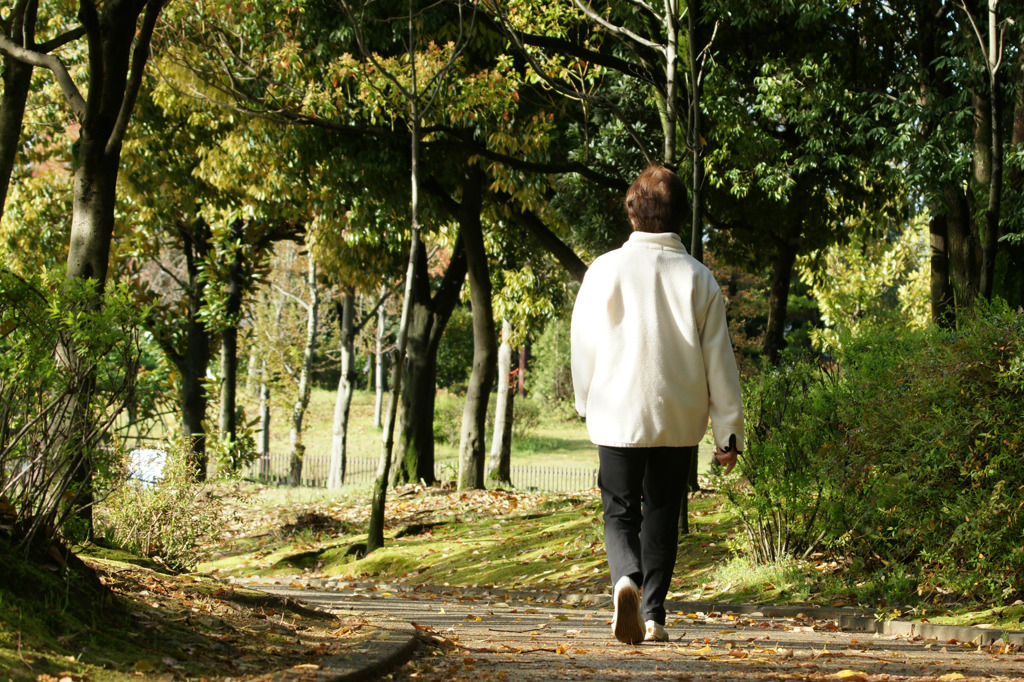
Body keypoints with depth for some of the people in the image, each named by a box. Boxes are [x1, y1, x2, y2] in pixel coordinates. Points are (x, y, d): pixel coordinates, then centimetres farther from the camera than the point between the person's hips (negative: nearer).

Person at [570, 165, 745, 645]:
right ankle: (652, 614, 11)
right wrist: (728, 432, 5)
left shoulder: (606, 270, -6)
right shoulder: (698, 279, -3)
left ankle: (626, 577, -20)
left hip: (618, 414, -1)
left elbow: (583, 345, 1)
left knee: (620, 513, 8)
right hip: (678, 420, 1)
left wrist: (587, 405, 18)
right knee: (662, 514, 13)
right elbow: (718, 361, -2)